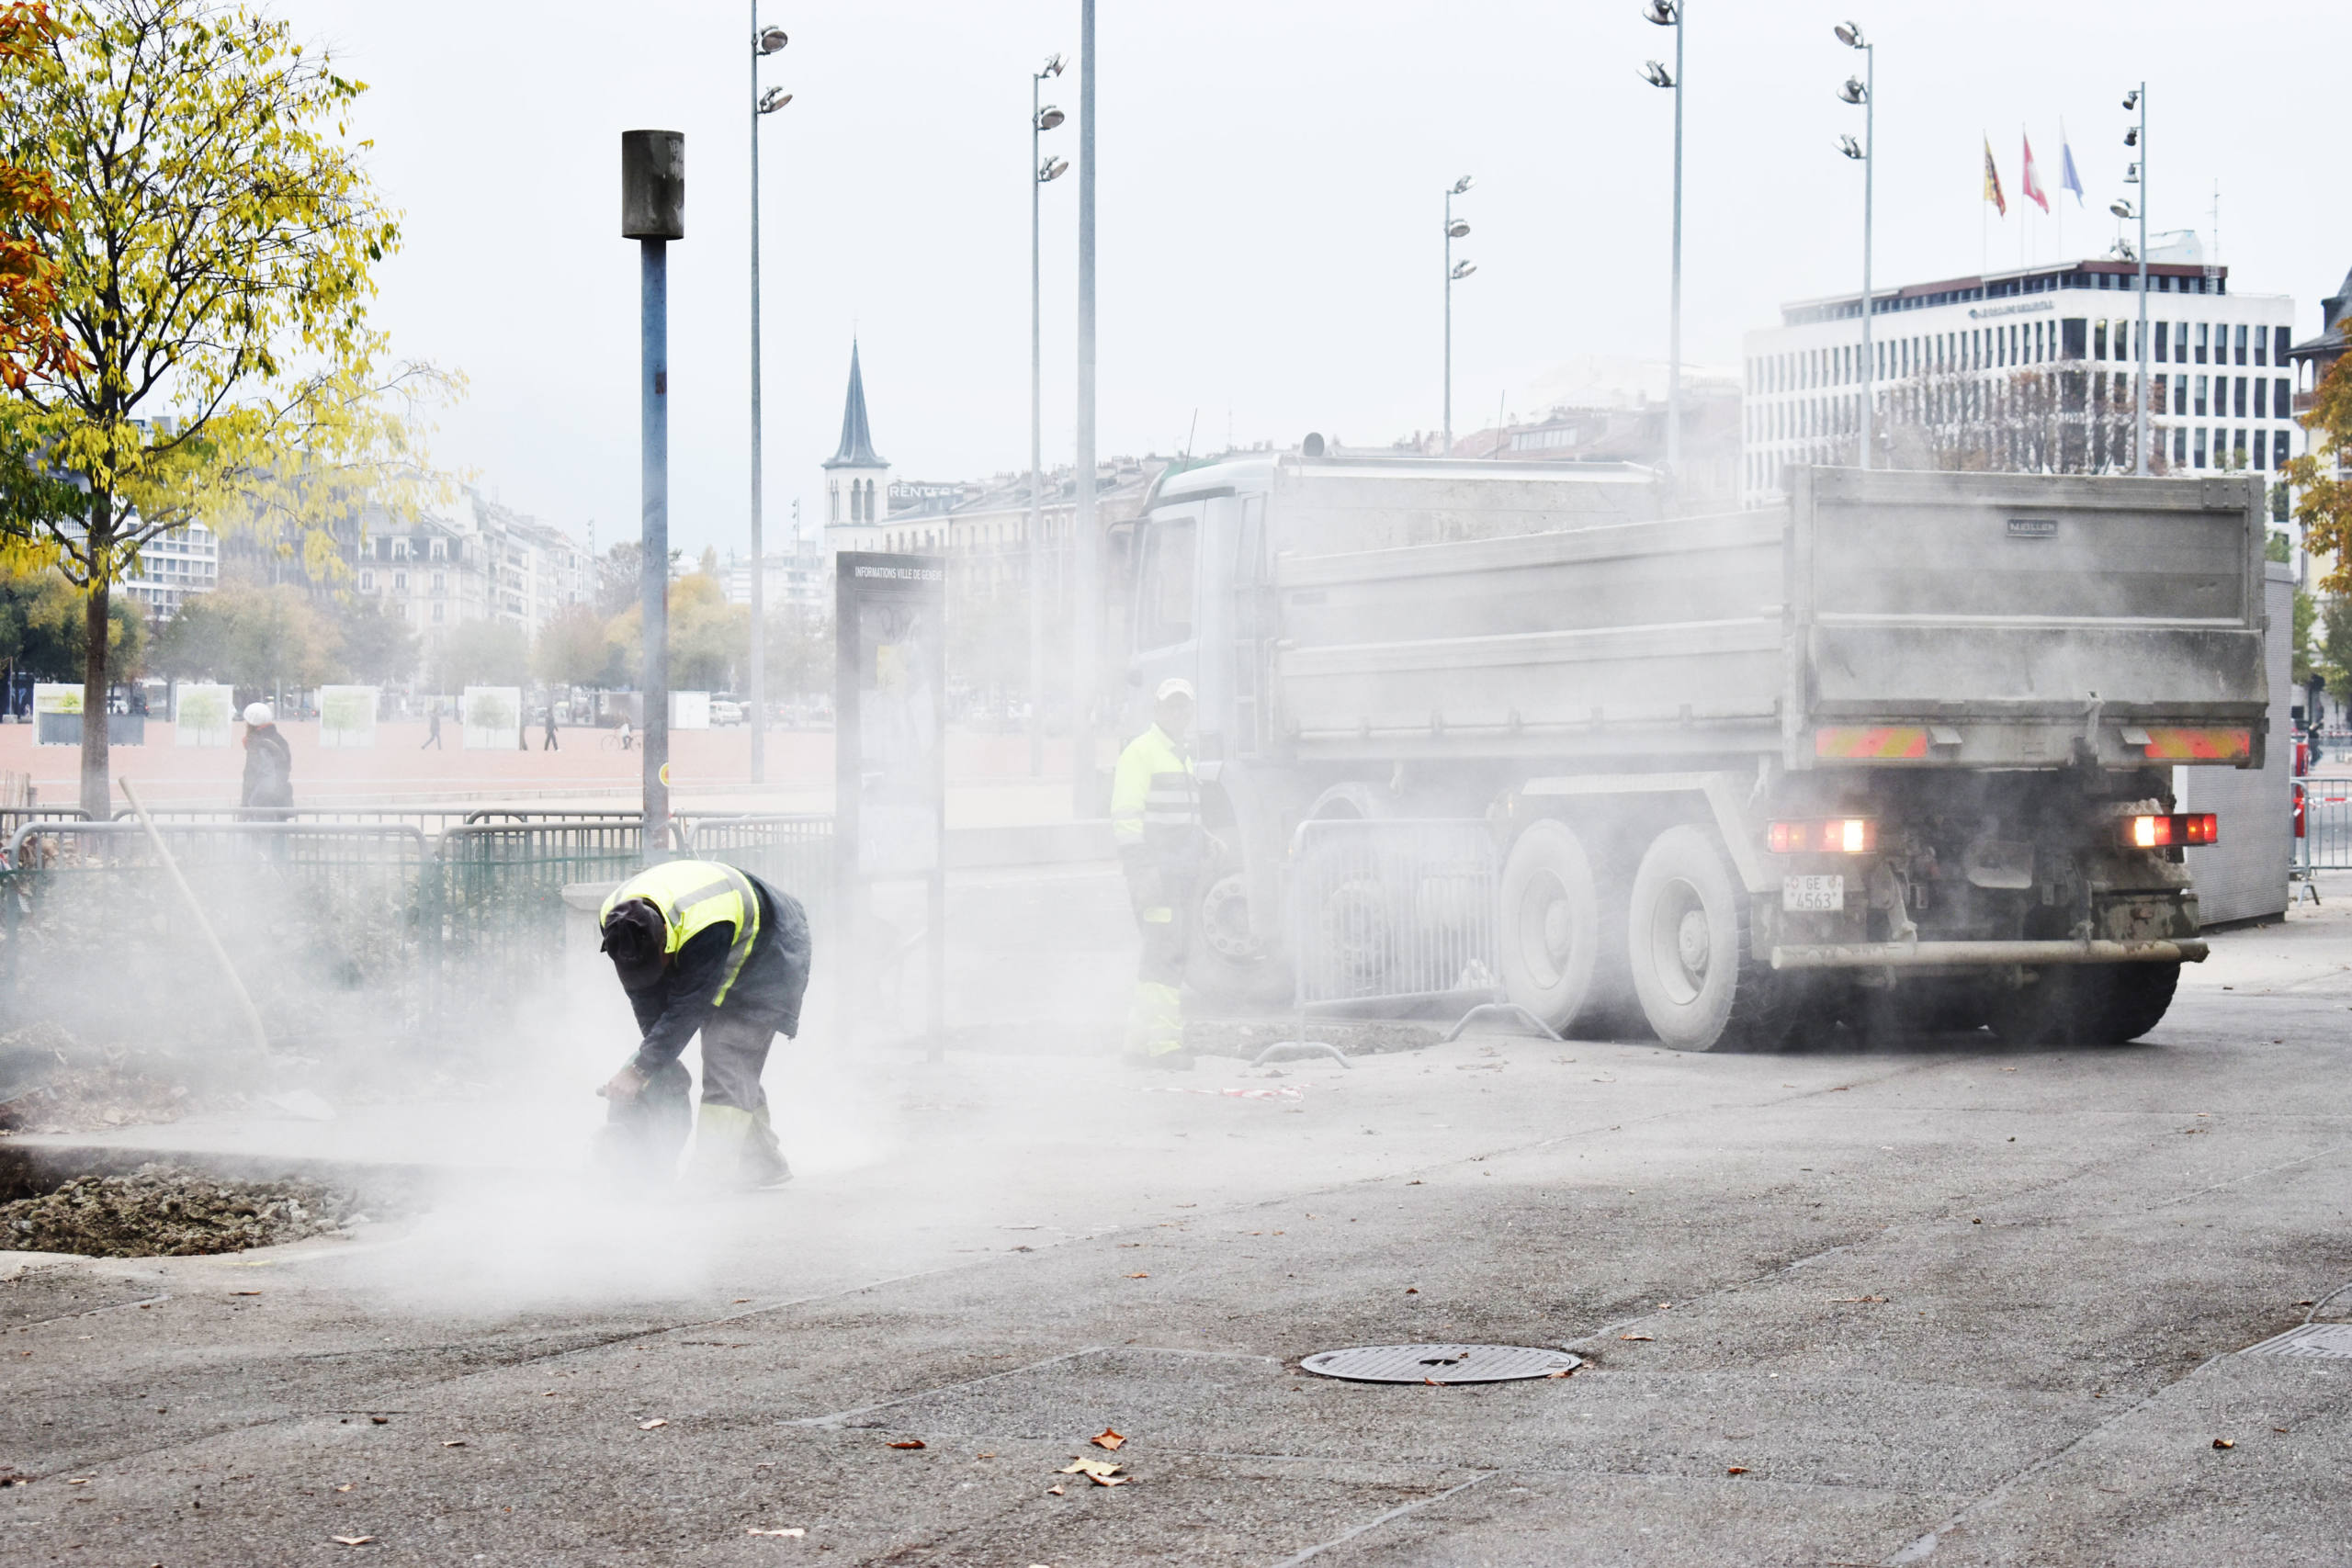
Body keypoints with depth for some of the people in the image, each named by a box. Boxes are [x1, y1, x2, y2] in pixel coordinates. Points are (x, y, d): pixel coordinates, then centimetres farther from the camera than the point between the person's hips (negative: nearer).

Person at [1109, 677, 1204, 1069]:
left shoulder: (1182, 757, 23)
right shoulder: (1140, 753, -7)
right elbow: (1126, 815, -13)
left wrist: (1191, 871, 24)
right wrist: (1141, 867, -21)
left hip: (1176, 871, 9)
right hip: (1153, 870, -9)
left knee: (1161, 954, 10)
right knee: (1166, 951, -17)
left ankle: (1140, 1040, 15)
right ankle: (1164, 1040, -20)